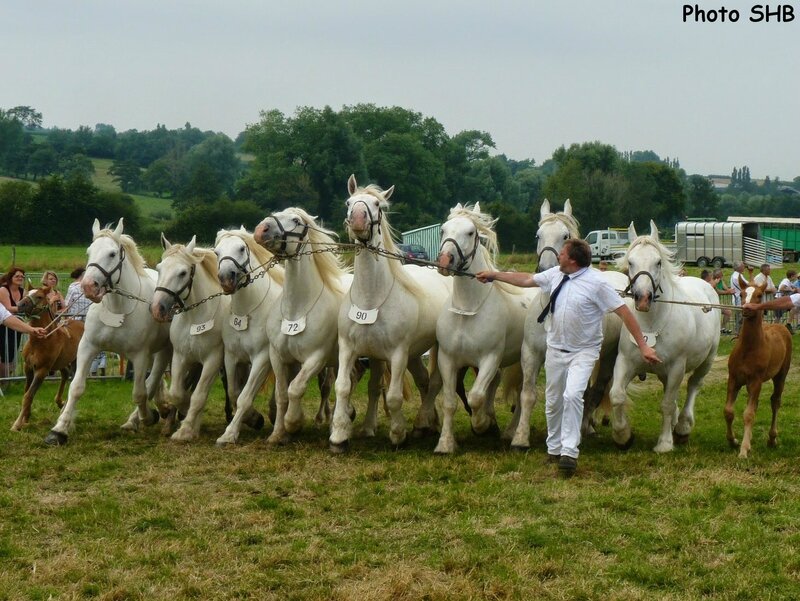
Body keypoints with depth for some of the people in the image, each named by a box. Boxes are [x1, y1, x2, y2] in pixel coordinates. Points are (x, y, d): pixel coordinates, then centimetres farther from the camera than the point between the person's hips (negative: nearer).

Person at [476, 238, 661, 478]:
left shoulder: (596, 283, -17)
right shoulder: (555, 274, 1)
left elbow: (624, 312, -16)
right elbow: (527, 280, 17)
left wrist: (643, 346, -19)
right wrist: (493, 276, 20)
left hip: (583, 352, -6)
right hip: (555, 349, 6)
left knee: (572, 395, -24)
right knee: (553, 401, 14)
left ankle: (569, 452, -21)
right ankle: (554, 448, 31)